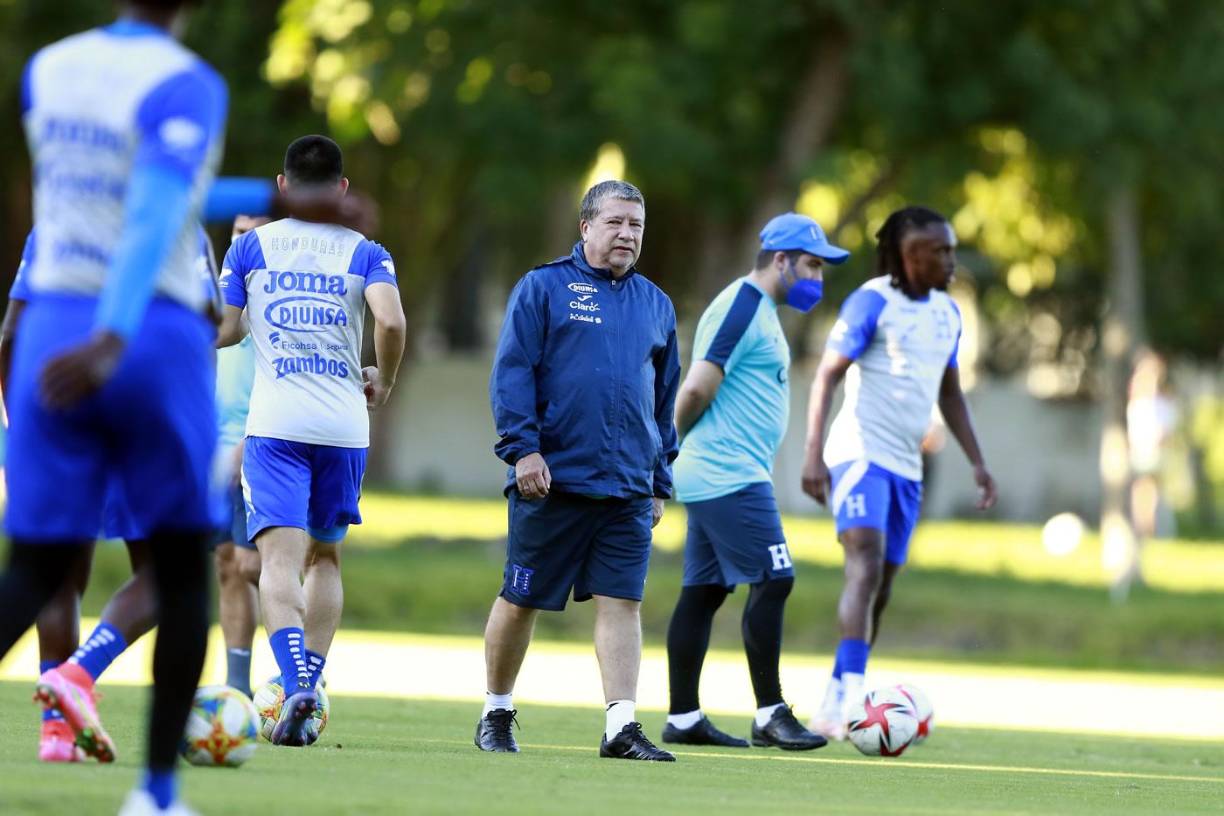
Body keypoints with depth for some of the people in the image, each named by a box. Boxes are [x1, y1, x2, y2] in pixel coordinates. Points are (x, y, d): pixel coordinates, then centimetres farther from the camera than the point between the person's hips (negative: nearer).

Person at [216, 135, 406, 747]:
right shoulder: (365, 253, 6)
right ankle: (310, 683, 14)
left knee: (280, 558, -12)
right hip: (345, 428, 2)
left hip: (274, 426, -2)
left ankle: (295, 682, -32)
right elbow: (391, 320, -12)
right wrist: (383, 382, 5)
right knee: (325, 558, 19)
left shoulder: (252, 246, 7)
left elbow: (221, 330, 4)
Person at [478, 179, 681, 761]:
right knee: (521, 600, 4)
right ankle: (496, 713, 20)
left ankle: (621, 727, -8)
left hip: (628, 489, 4)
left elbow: (664, 400, 21)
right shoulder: (543, 287, 1)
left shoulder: (655, 305, 16)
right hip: (551, 479, -4)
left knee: (621, 602, -5)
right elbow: (511, 372, -5)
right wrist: (523, 448, -15)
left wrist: (660, 483, 17)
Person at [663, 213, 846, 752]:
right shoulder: (742, 308, -14)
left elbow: (697, 392, 23)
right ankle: (770, 715, -9)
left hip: (725, 478, 10)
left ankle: (682, 718, 11)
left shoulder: (757, 309, 19)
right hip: (730, 477, -10)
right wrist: (673, 441, -3)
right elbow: (697, 390, -19)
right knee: (773, 581, -11)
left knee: (703, 591, 9)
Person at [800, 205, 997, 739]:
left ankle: (831, 713, 12)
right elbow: (826, 376, -10)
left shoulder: (946, 313, 14)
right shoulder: (872, 302, -8)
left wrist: (976, 462, 17)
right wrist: (814, 454, -19)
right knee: (866, 568, -23)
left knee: (880, 592, 6)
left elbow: (949, 393, 24)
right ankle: (853, 699, -32)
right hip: (860, 454, -8)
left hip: (907, 468, 8)